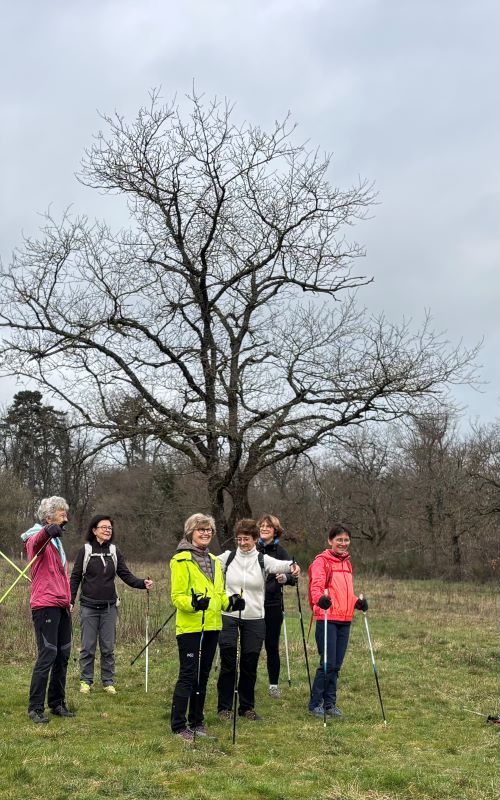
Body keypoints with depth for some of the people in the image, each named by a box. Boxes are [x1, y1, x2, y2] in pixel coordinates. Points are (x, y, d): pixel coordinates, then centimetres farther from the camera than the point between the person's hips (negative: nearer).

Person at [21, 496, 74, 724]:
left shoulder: (56, 541, 19)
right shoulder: (38, 539, -9)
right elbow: (36, 542, -36)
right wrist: (47, 531, -59)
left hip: (61, 606, 9)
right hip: (45, 606, -9)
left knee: (63, 655, 11)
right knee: (47, 655, -9)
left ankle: (57, 703, 21)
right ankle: (35, 708, -1)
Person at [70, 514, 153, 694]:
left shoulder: (115, 552, 6)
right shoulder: (85, 551, -2)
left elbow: (126, 575, 2)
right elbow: (75, 578, 1)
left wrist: (143, 583, -14)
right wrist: (70, 601, -5)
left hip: (109, 607, 2)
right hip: (89, 607, -2)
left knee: (108, 648, 6)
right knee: (87, 647, 3)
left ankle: (108, 681, 17)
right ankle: (85, 681, 16)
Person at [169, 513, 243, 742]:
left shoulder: (214, 561, 15)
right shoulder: (182, 560, -9)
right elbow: (177, 596, -12)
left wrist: (230, 602, 2)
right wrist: (193, 603, -30)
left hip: (211, 626, 7)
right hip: (189, 627, -7)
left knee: (202, 676, 14)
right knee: (188, 676, -6)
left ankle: (196, 721, 24)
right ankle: (178, 725, 3)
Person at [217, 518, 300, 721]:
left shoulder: (263, 560, -3)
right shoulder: (228, 557, 2)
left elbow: (279, 565, -22)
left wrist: (292, 565, -45)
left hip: (254, 619, 0)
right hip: (229, 617, 0)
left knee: (250, 666, 8)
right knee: (228, 664, 2)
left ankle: (247, 707, 23)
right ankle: (224, 707, 15)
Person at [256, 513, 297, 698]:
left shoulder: (280, 552, 0)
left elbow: (293, 578, -5)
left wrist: (286, 578, -26)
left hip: (273, 606, -1)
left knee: (272, 646, 5)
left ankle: (274, 684, 17)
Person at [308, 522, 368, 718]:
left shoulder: (346, 562, 17)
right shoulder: (321, 561, -7)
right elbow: (316, 586, -20)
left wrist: (358, 602, 5)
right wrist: (320, 598, -40)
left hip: (345, 620, 7)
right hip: (327, 619, -7)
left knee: (337, 665, 12)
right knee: (328, 663, -6)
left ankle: (330, 703, 23)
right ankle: (315, 704, 7)